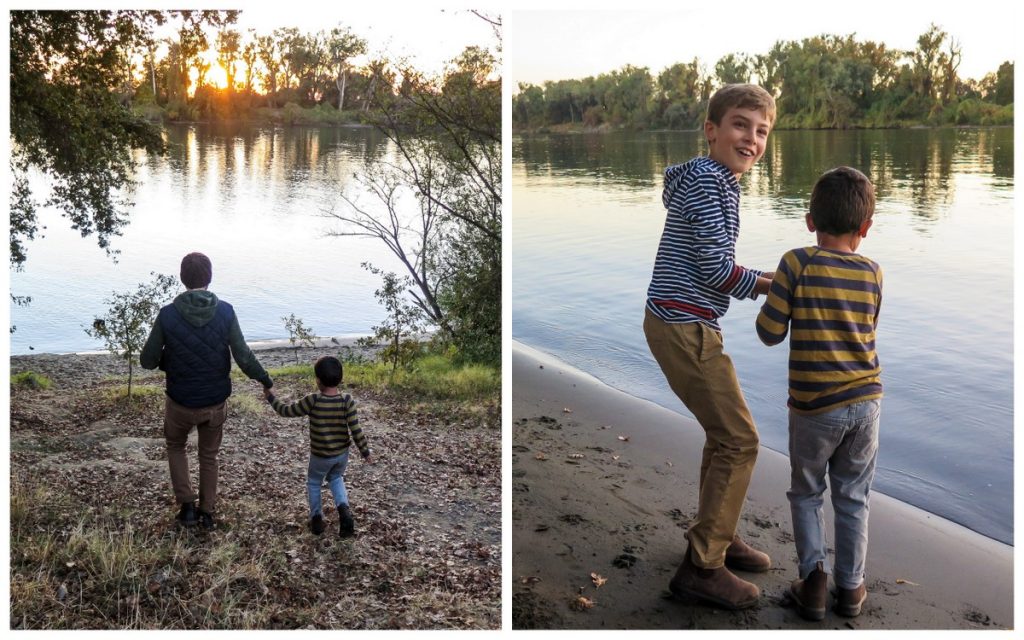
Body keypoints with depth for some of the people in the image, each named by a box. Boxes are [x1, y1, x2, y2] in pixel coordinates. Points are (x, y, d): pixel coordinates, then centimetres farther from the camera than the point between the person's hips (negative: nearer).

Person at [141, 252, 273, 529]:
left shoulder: (167, 315, -18)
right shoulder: (225, 312, -16)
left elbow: (147, 361, -10)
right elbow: (244, 357, -14)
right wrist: (263, 378, 5)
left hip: (180, 402, -1)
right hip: (216, 402, 1)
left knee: (175, 447, 28)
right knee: (209, 456, 24)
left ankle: (187, 505, 20)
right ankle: (207, 513, 32)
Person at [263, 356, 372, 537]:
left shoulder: (312, 401, -22)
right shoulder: (347, 400, -17)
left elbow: (287, 411, -9)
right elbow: (356, 430, -16)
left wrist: (270, 397, 7)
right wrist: (365, 452, -4)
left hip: (320, 455, -2)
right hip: (342, 454, 2)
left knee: (313, 483, 25)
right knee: (336, 478, 28)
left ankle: (316, 518, 25)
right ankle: (344, 510, 7)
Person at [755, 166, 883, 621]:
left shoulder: (797, 264, -12)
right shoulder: (872, 274, -2)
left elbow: (770, 332, -11)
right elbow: (865, 330, 11)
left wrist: (774, 294, 7)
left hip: (813, 407, -2)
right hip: (865, 401, 3)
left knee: (806, 494, 17)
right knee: (852, 498, 16)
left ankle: (814, 573, 5)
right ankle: (850, 586, 23)